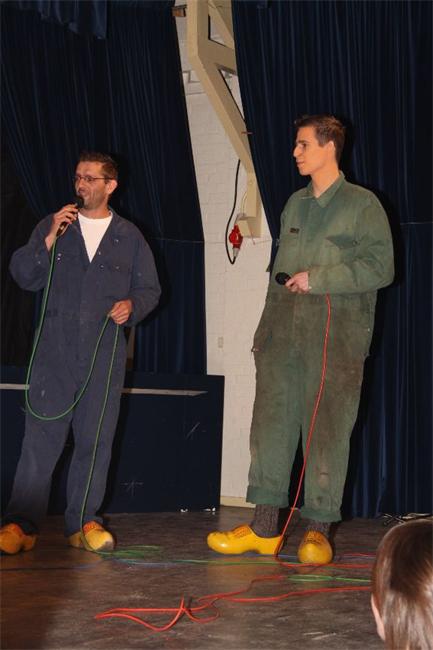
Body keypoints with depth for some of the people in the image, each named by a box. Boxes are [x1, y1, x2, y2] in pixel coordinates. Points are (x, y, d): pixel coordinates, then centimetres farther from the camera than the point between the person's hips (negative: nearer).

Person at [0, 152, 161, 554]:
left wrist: (131, 305, -6)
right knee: (41, 435, -7)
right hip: (55, 351, -1)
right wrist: (49, 239, -10)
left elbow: (149, 289, 15)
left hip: (106, 354, 1)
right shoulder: (53, 226, 12)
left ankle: (83, 521, 12)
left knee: (95, 440, 3)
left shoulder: (129, 237, 13)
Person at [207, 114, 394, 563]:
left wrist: (318, 278, -12)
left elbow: (380, 267, -6)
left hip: (335, 335, -5)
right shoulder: (294, 203, 19)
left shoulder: (362, 204, 1)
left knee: (327, 429, -4)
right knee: (270, 424, 2)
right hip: (283, 334, 6)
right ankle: (265, 527, 8)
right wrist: (265, 326, 17)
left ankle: (318, 530, 5)